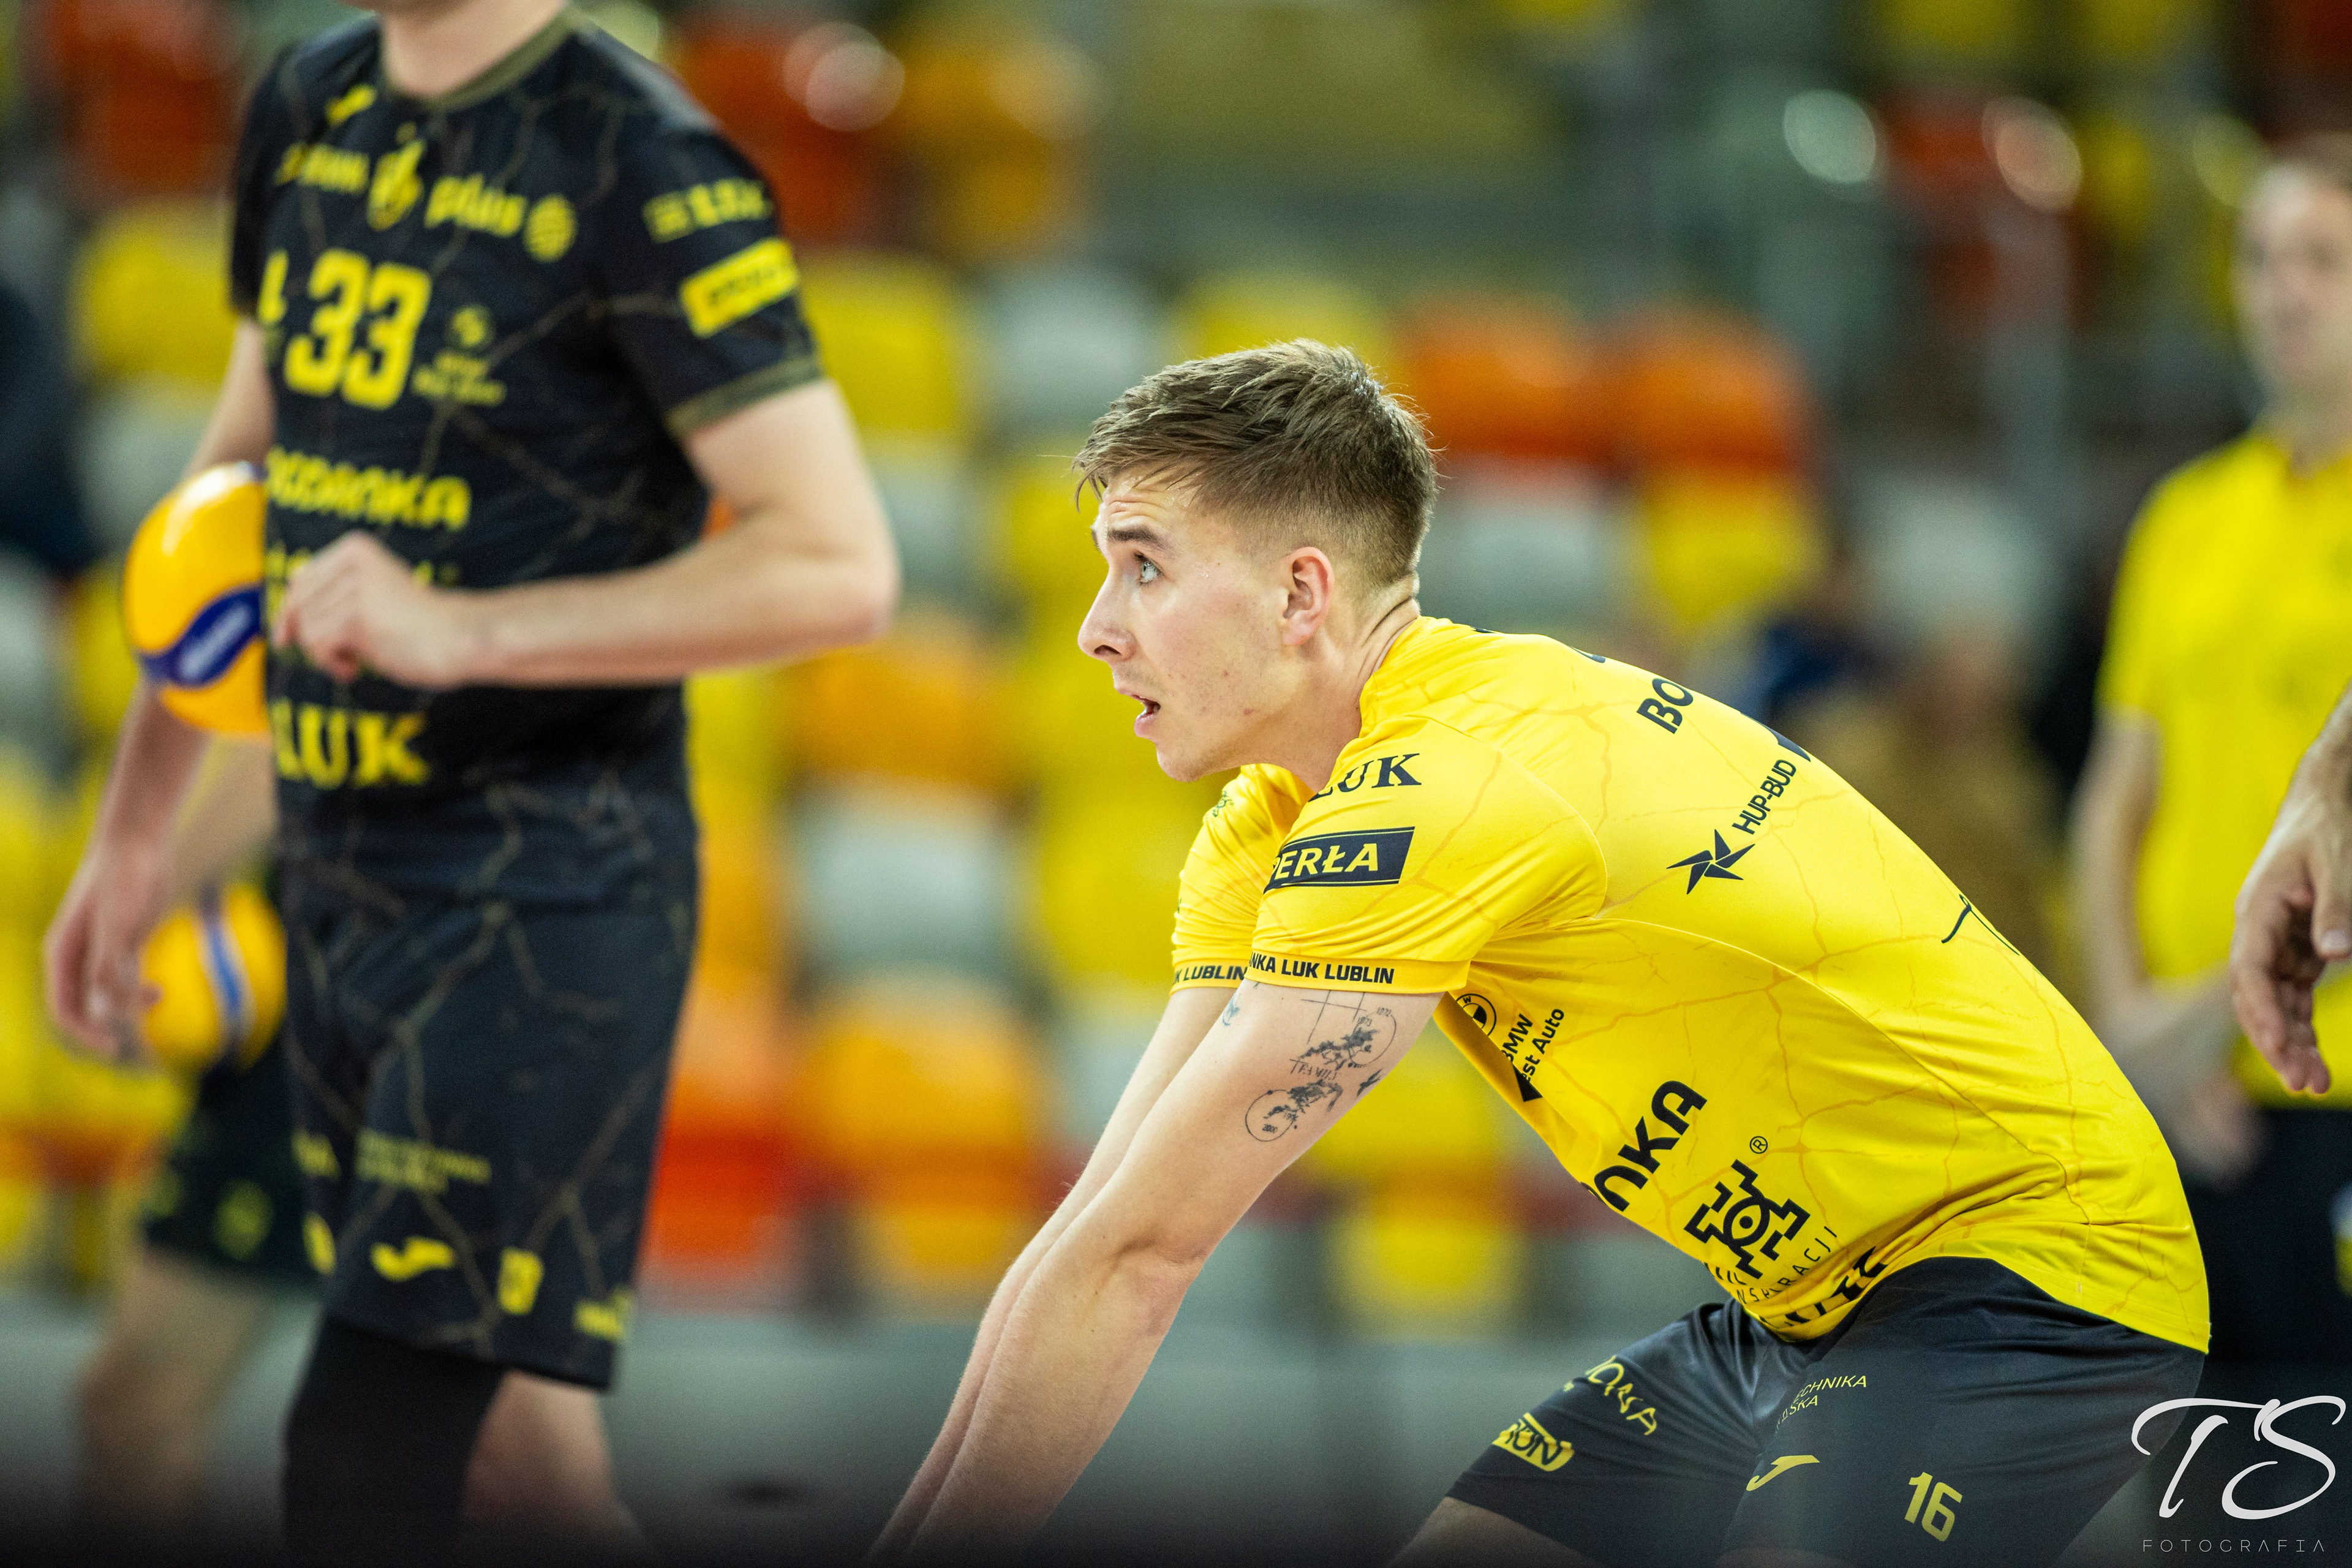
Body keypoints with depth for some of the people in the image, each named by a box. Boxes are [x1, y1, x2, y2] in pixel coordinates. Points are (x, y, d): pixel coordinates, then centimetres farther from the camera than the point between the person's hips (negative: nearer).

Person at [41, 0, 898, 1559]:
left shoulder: (642, 169, -13)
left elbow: (840, 565, -18)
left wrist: (462, 632, -22)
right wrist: (133, 831, 23)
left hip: (545, 895, -7)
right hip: (337, 869, 7)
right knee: (495, 1437, 13)